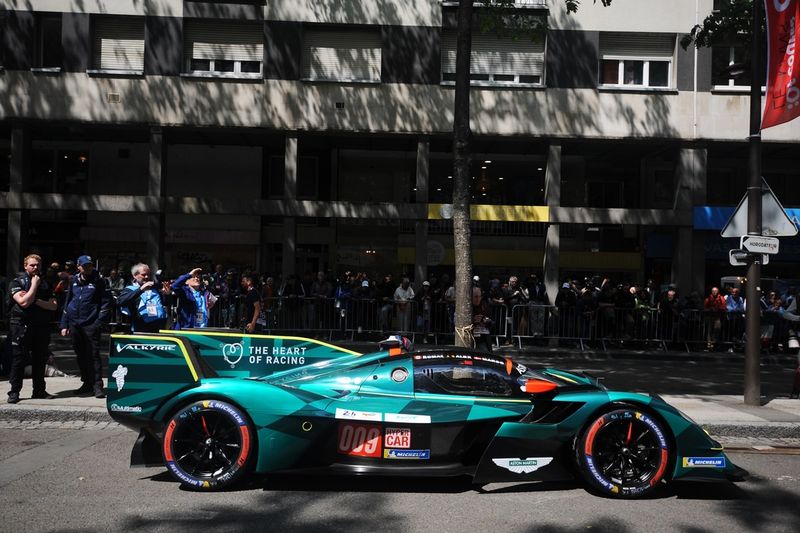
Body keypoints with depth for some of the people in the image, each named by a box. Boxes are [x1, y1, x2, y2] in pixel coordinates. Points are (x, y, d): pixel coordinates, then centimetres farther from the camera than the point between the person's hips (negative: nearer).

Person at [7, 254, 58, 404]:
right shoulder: (17, 282, 0)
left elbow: (53, 305, 5)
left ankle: (39, 390, 18)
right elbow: (24, 302, -16)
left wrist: (37, 301, -10)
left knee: (40, 359, 9)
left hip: (42, 326, 4)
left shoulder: (45, 283, 14)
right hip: (21, 325, -4)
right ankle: (14, 391, 4)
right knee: (18, 359, -2)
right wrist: (34, 285, -10)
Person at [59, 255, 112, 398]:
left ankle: (97, 386, -5)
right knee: (81, 355, 12)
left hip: (90, 325, -5)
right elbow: (67, 302, 17)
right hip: (74, 324, 5)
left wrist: (99, 323, -13)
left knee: (93, 355, -8)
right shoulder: (74, 281, 11)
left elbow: (106, 303, -4)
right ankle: (87, 383, 23)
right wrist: (64, 324, 12)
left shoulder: (99, 281, -2)